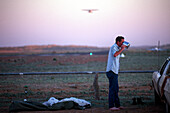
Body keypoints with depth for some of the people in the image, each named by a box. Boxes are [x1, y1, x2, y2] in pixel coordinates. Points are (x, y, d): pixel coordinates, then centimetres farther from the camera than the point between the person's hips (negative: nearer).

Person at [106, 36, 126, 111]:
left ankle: (117, 105, 18)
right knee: (112, 89, -10)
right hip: (112, 71, -11)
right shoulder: (114, 47, -10)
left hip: (114, 71, 11)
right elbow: (115, 54, -32)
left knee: (116, 89, 13)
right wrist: (122, 49, -24)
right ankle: (111, 106, -9)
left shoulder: (117, 48, 21)